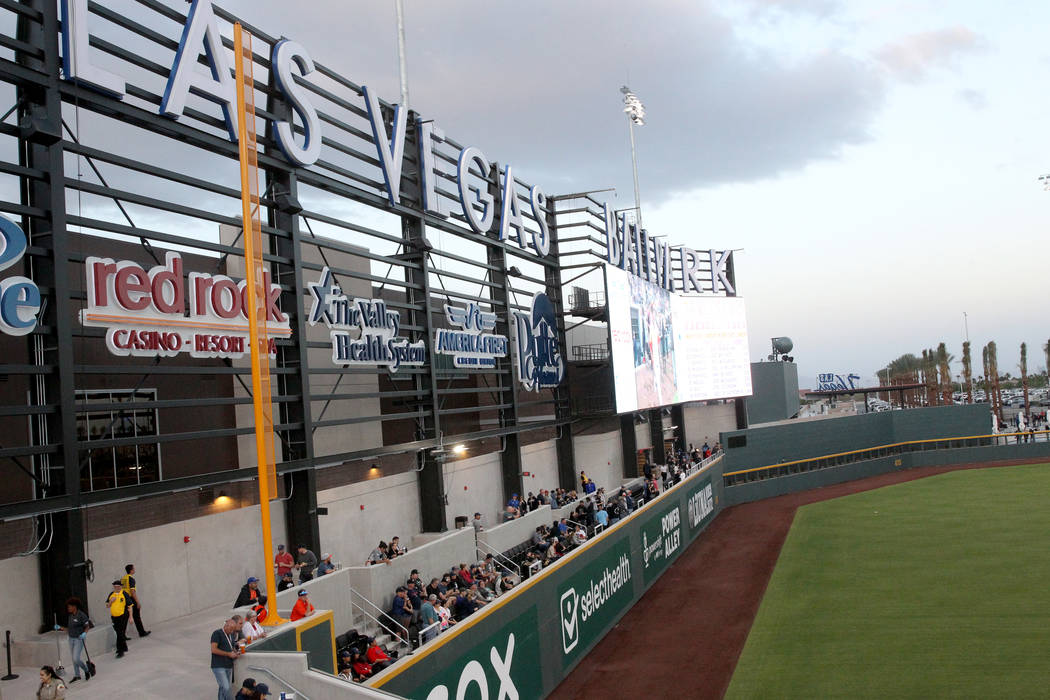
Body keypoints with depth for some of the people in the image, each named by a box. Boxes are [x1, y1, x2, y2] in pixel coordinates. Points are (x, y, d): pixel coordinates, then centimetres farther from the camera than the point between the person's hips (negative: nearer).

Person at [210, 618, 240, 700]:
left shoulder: (229, 635, 18)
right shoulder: (217, 633, -7)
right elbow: (214, 650, -16)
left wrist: (234, 652, 8)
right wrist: (229, 654, -15)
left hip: (228, 667, 8)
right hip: (219, 667, -8)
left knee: (223, 689, 9)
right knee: (226, 688, -15)